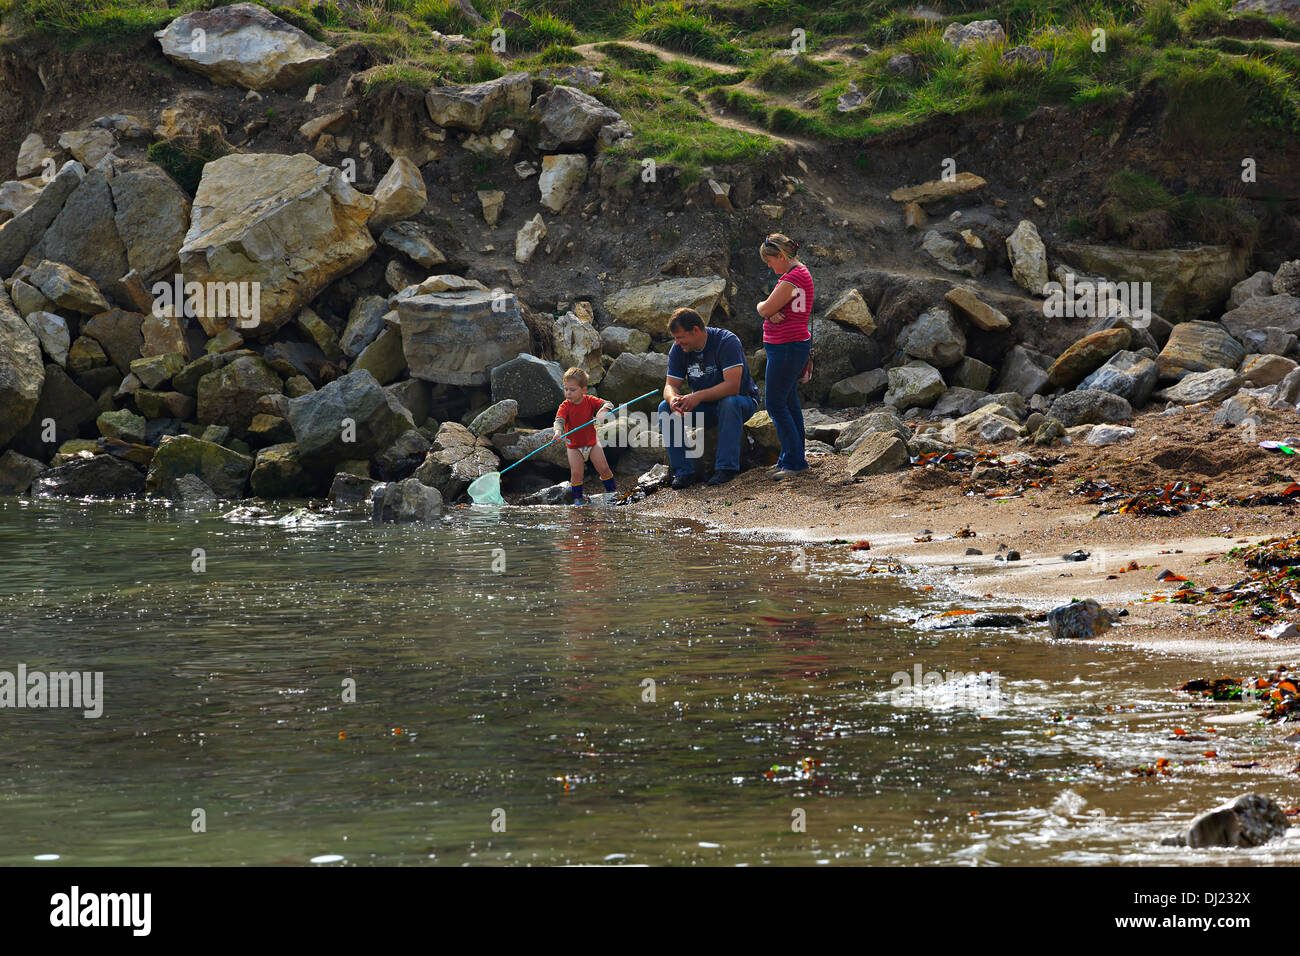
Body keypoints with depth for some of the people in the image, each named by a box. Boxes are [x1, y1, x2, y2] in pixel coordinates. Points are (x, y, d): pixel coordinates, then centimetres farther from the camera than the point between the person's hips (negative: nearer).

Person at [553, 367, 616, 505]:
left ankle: (613, 491, 20)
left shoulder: (590, 401, -12)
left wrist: (603, 411, -45)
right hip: (574, 446, -1)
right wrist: (558, 431, -54)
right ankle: (577, 498, 6)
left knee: (603, 468, 1)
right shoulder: (565, 406, -16)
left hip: (592, 442, 1)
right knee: (576, 473, -9)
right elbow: (559, 420, -32)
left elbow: (608, 404, -20)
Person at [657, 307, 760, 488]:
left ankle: (726, 467, -36)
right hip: (705, 407, 5)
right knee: (665, 409, -18)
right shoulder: (678, 349, -5)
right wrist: (673, 398, -31)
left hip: (743, 401, -5)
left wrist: (699, 396, -43)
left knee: (729, 402, -39)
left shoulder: (726, 342, -24)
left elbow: (732, 385, -33)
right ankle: (684, 471, -20)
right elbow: (671, 384, -5)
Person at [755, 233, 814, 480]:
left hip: (786, 347, -11)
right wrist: (772, 312, -10)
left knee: (775, 404, -9)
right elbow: (768, 309, 12)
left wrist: (764, 307, 6)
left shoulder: (792, 279, -19)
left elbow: (765, 309, -16)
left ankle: (795, 462, -9)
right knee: (789, 404, 13)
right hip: (791, 346, 11)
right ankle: (791, 460, 17)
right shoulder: (799, 273, 15)